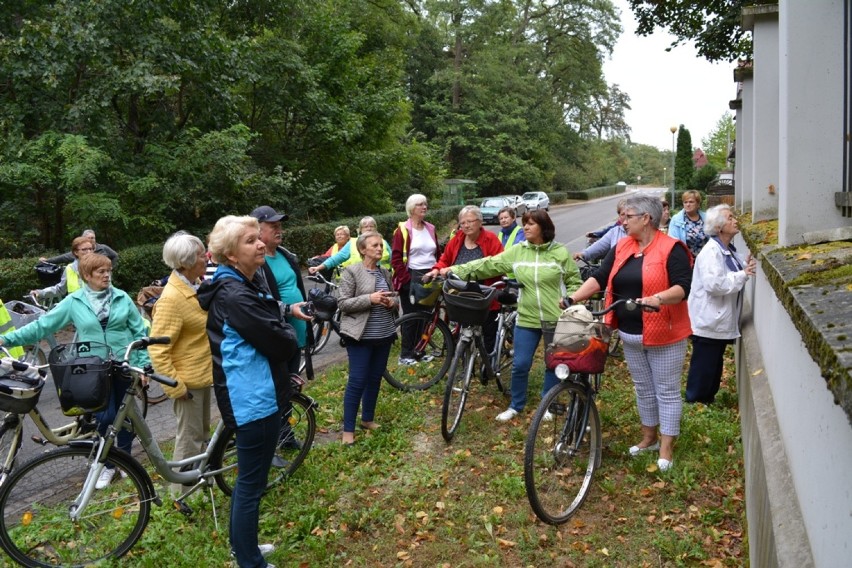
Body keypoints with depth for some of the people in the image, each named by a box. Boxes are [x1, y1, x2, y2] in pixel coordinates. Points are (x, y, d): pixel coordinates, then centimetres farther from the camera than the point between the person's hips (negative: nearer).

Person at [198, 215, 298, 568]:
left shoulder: (249, 284, 9)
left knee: (248, 478, 23)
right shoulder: (236, 296, -23)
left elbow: (275, 326, 16)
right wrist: (291, 337, -2)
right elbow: (280, 343, -23)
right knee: (252, 483, 3)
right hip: (253, 398, -11)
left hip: (254, 393, 11)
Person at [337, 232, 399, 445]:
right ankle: (348, 429, 7)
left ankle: (368, 419, 31)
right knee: (357, 381, -3)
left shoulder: (385, 273, 9)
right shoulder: (351, 272, -9)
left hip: (384, 334, 6)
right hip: (361, 336, -6)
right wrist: (370, 299, -23)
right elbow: (343, 304, -13)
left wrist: (392, 302, -5)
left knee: (375, 378, 14)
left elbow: (395, 298, 19)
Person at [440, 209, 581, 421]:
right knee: (520, 364, 4)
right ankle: (516, 406, 24)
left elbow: (574, 281, 1)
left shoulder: (560, 252, -5)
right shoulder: (517, 251, 0)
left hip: (555, 319, -1)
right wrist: (456, 270, -10)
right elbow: (488, 265, -3)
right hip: (527, 319, 2)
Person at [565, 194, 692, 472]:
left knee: (666, 391, 6)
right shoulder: (622, 247, 6)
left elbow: (683, 287, -20)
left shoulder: (671, 249, -12)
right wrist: (573, 297, -8)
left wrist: (658, 298, -38)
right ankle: (649, 437, 35)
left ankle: (666, 447, 17)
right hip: (630, 335, 6)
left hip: (664, 335, -6)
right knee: (643, 389, 19)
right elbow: (599, 278, 3)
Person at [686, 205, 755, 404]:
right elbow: (714, 284, -31)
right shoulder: (711, 252, -20)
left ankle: (708, 400, 34)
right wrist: (743, 275, -22)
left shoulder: (729, 250, 10)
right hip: (708, 322, -10)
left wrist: (746, 268, 2)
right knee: (703, 369, 1)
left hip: (721, 322, 10)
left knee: (715, 367, 21)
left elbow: (730, 278, 21)